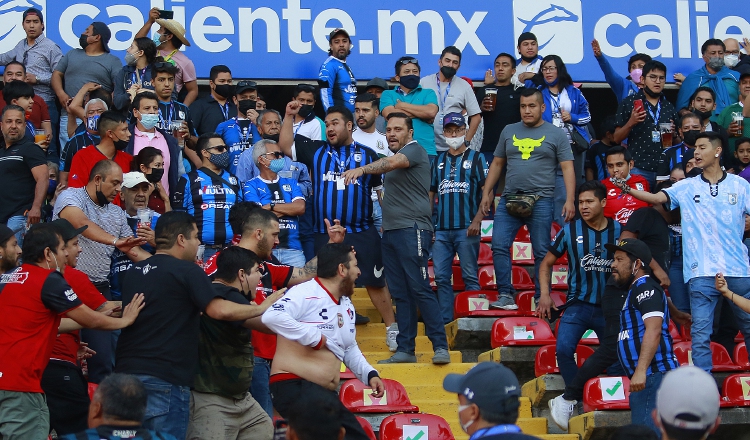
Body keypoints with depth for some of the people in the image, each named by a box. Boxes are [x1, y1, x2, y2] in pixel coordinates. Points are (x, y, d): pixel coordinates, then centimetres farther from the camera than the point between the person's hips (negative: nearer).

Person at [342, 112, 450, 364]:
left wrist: (361, 169, -42)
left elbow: (392, 163, -27)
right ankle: (405, 349, 9)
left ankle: (440, 346, -12)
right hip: (391, 231, 9)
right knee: (400, 293, 7)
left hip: (412, 229, -9)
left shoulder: (414, 150, -6)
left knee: (419, 289, -13)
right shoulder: (395, 155, 22)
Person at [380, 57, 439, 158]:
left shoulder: (428, 93, 15)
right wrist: (421, 113, -1)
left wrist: (402, 105, 1)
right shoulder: (387, 94, 15)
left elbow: (431, 112, -5)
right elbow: (389, 114, -4)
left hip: (426, 151, 0)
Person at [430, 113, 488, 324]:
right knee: (441, 277, 3)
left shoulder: (476, 158, 4)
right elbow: (431, 194, 18)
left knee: (470, 276, -1)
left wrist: (477, 220, -13)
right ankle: (444, 320, 9)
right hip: (441, 229, 4)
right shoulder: (439, 161, 16)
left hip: (466, 228, -4)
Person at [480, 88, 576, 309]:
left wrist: (570, 200, -11)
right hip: (509, 200, 3)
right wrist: (486, 193, 11)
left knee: (542, 252, 0)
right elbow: (497, 164, 18)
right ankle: (505, 295, -2)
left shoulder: (556, 134, 4)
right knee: (499, 246, -7)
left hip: (541, 201, -3)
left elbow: (568, 168, -1)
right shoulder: (509, 131, 14)